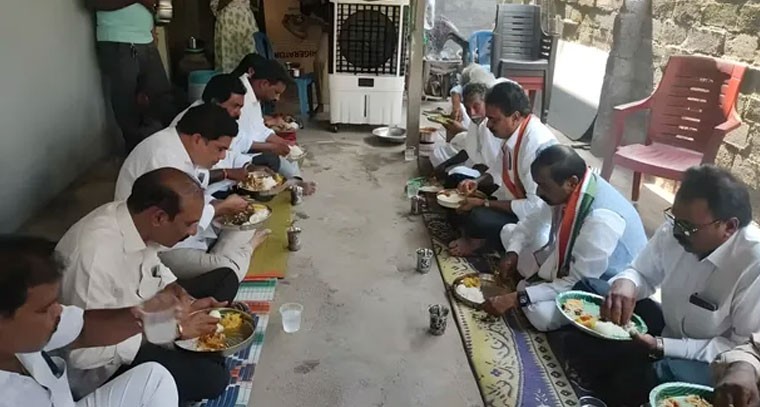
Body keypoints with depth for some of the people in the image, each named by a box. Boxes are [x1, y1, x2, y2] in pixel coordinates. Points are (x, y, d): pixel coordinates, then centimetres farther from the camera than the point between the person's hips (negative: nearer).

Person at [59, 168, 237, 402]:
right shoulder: (94, 256, -36)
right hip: (111, 362, -8)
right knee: (210, 377, -24)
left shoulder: (135, 218, -13)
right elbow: (85, 353, -31)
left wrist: (181, 297, -8)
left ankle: (200, 352, 4)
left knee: (225, 278, 7)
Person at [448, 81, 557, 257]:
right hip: (511, 198, 9)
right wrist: (478, 182, -6)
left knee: (476, 219, -30)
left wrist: (484, 204, -24)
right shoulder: (511, 131, -5)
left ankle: (479, 241, -1)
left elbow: (537, 206, -29)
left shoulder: (538, 144, -31)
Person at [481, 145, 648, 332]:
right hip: (573, 261, 8)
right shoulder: (568, 190, -14)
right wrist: (513, 253, -12)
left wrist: (517, 298, -31)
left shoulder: (601, 219, -38)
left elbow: (578, 284, -32)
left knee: (541, 313, -32)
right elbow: (534, 221, 5)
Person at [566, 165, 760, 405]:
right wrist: (626, 283, -23)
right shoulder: (675, 229, -14)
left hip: (716, 363, -6)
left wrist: (660, 347, -28)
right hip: (670, 328, 6)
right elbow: (643, 273, 3)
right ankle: (607, 384, 8)